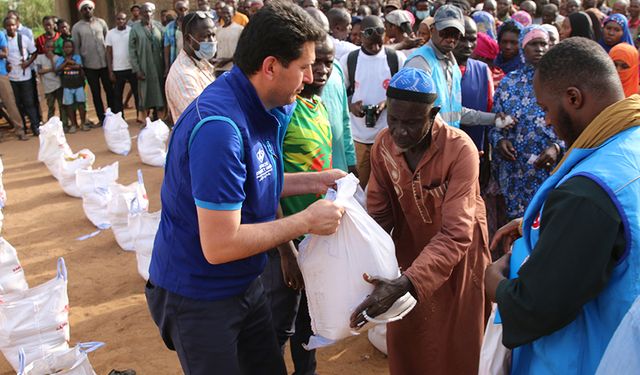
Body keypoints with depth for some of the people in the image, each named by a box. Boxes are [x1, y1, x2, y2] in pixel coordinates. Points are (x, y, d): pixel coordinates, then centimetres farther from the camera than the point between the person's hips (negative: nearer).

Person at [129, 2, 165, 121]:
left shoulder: (158, 26, 5)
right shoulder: (135, 28, -2)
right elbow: (132, 50, -4)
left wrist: (166, 65, -3)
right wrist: (136, 69, -10)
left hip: (158, 66, 3)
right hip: (144, 67, -2)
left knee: (158, 91, 7)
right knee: (145, 92, 2)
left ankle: (156, 116, 19)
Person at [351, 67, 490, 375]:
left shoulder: (461, 150, -29)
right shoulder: (382, 146, -14)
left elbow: (456, 233, -34)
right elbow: (378, 214, -8)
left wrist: (406, 283, -46)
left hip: (459, 252, -3)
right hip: (410, 249, 4)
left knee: (458, 343, 14)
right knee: (405, 339, 17)